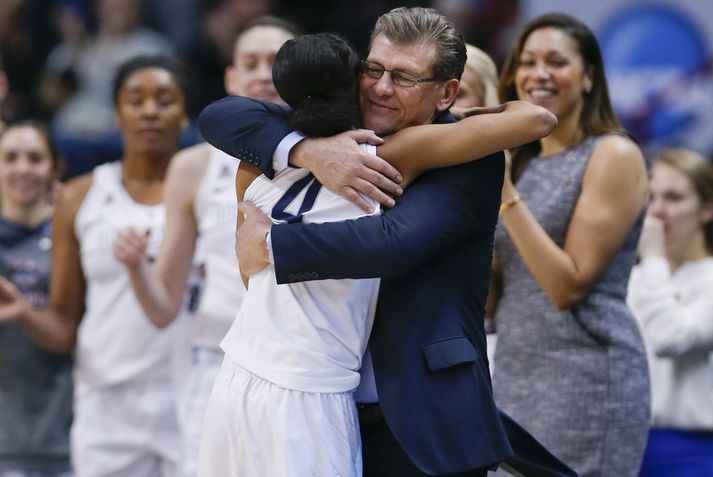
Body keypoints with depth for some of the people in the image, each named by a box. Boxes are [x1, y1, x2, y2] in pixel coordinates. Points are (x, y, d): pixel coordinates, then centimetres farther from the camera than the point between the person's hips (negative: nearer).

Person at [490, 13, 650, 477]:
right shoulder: (523, 161, 15)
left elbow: (569, 286, -15)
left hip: (587, 373, -7)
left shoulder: (615, 156, -7)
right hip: (515, 377, 7)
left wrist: (505, 194, -17)